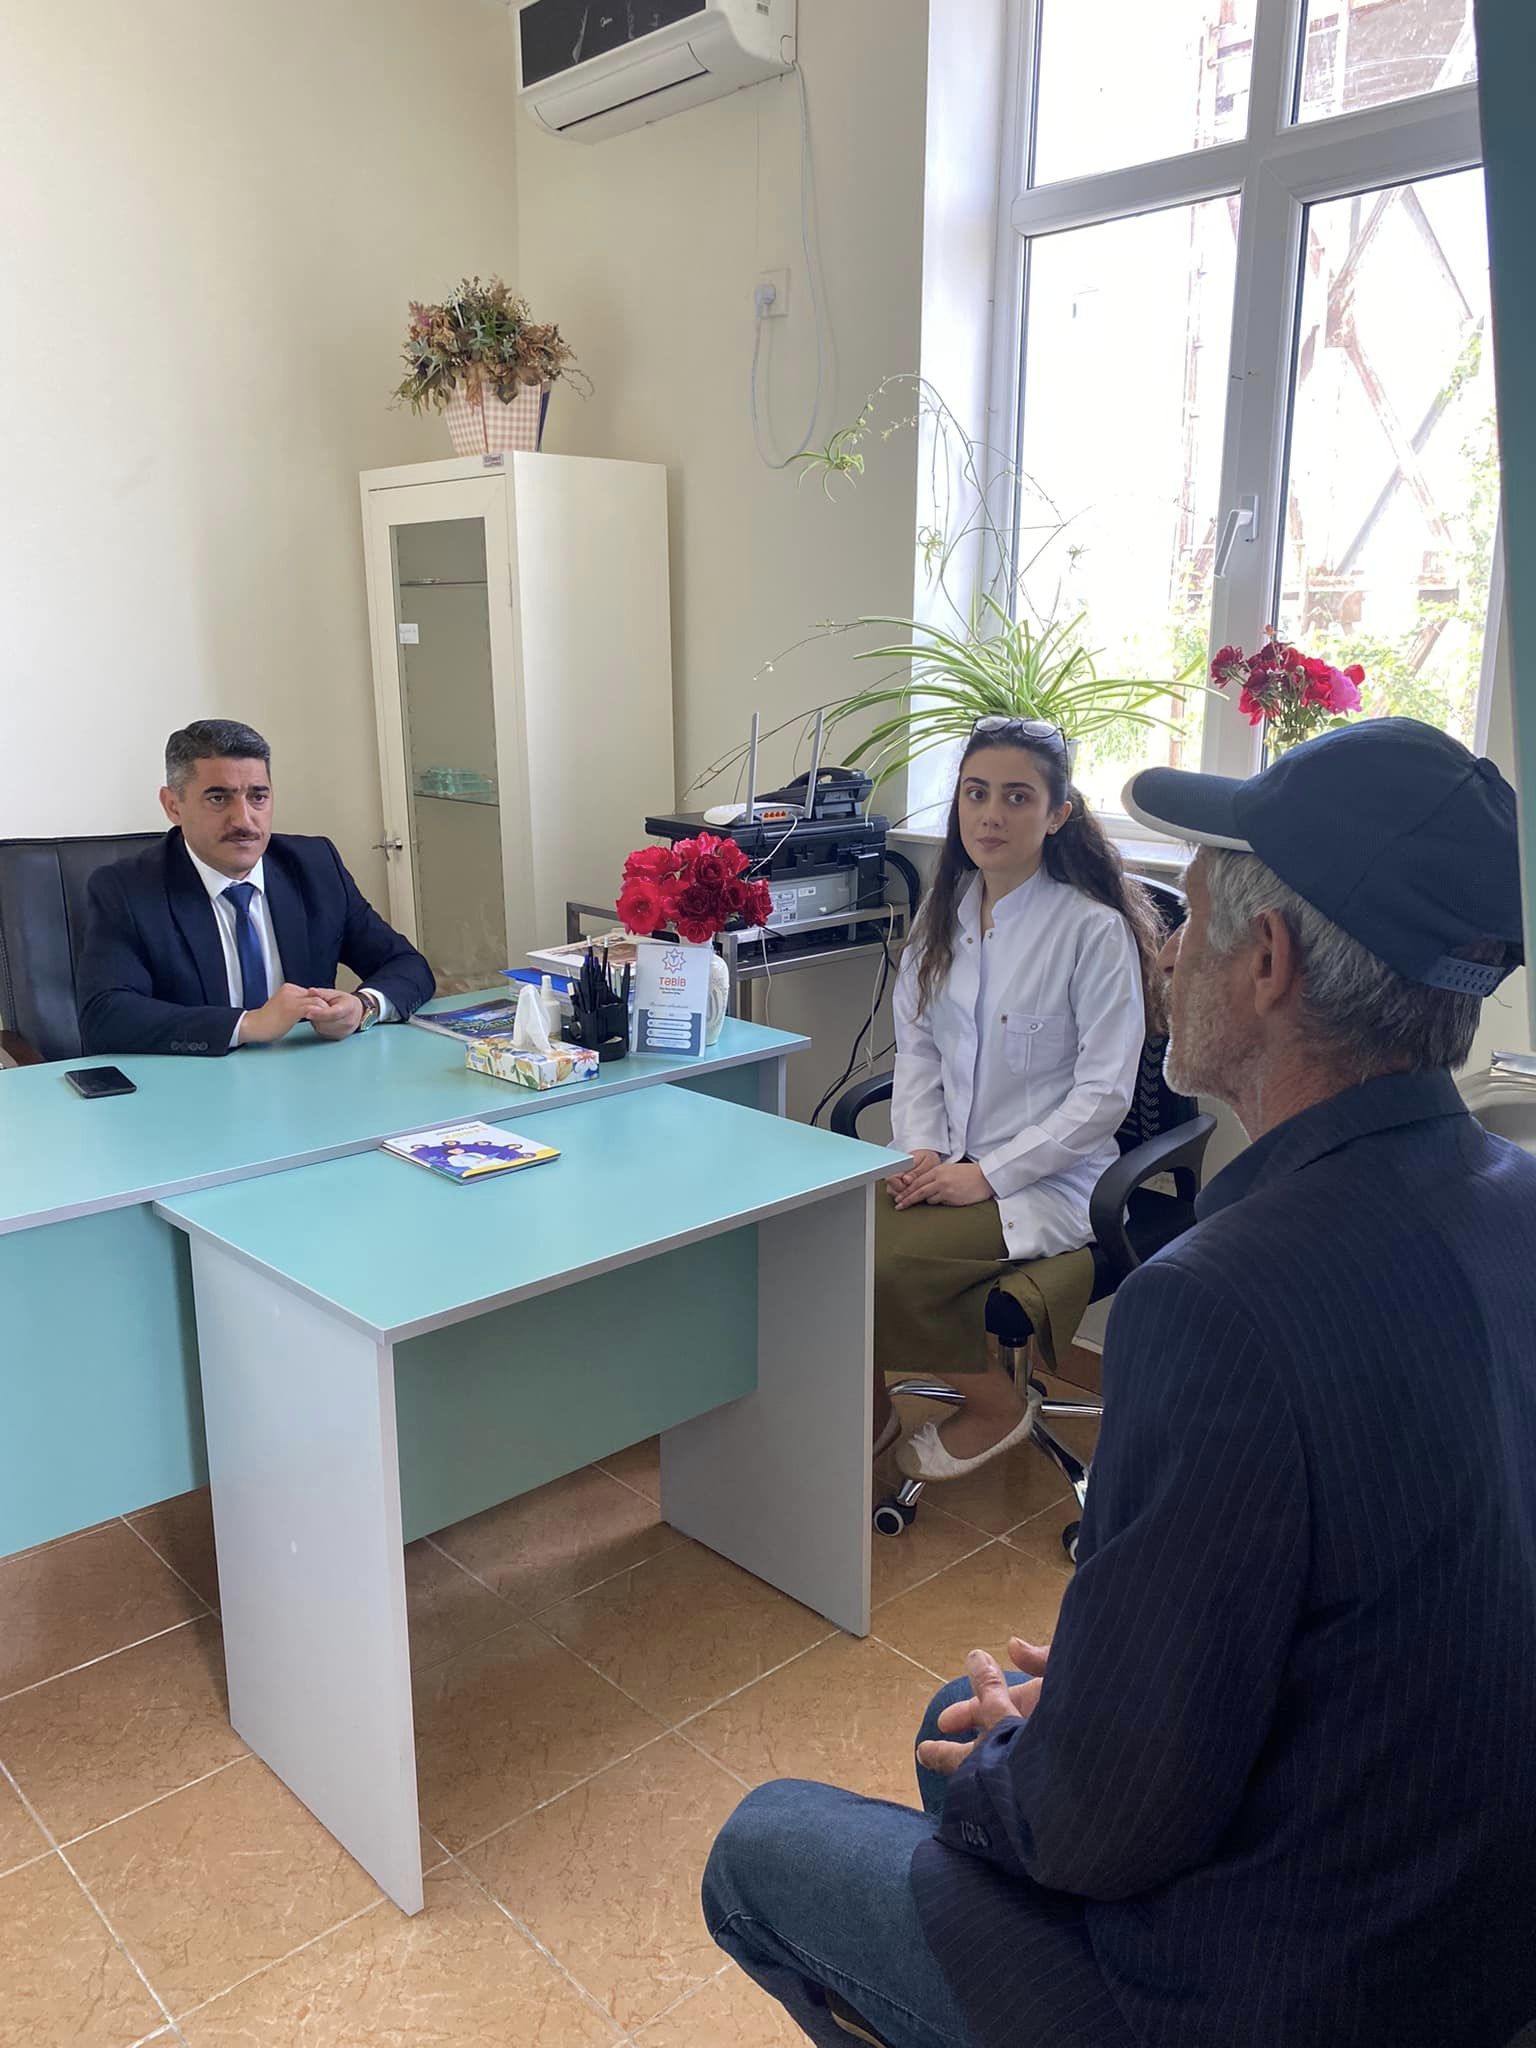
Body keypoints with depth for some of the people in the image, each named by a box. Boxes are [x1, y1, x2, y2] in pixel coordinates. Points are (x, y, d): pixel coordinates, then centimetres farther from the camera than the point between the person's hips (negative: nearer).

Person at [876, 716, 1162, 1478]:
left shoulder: (1095, 930, -12)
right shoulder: (944, 912, 9)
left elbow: (1103, 1094, -14)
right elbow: (916, 1047, 10)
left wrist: (987, 1175, -17)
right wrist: (921, 1149, -6)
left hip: (1044, 1183, -6)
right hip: (944, 1162, 6)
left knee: (884, 1264, -27)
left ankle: (994, 1409, 3)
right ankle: (868, 1412, 7)